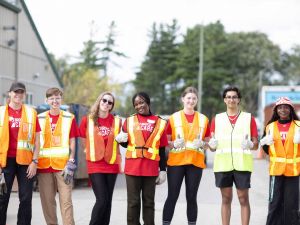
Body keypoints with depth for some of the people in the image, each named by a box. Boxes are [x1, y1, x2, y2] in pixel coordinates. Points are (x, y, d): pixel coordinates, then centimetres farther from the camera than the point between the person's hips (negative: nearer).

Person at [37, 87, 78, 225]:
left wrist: (71, 163, -7)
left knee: (66, 200, -5)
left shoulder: (69, 118, 4)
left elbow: (72, 142, 3)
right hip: (44, 165, 2)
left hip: (63, 165, -2)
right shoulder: (40, 118, 9)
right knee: (47, 201, 5)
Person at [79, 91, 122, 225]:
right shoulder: (87, 120, -1)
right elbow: (84, 141, 8)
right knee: (102, 200, -13)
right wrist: (93, 152, 4)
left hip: (112, 165, 3)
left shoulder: (116, 121, 3)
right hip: (95, 165, -3)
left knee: (108, 201, 6)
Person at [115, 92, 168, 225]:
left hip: (151, 168, 0)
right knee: (133, 202, 3)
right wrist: (120, 140, -10)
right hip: (133, 167, 0)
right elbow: (126, 144, 13)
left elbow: (162, 149, 6)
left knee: (149, 201, 9)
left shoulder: (160, 123, 4)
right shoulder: (129, 121, 6)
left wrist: (163, 170, 3)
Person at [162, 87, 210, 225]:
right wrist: (174, 144, -15)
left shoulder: (203, 119, 8)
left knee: (192, 197, 5)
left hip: (196, 162, 2)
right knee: (172, 196, -2)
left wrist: (202, 144, -8)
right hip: (176, 162, -2)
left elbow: (207, 142, 14)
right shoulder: (174, 118, 3)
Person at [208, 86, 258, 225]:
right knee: (226, 199, 6)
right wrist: (212, 144, -10)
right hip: (222, 165, 2)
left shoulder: (248, 118, 7)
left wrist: (250, 144, -16)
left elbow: (255, 145, 6)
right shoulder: (217, 119, 12)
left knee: (243, 199, -1)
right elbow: (212, 146, 12)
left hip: (242, 165, -2)